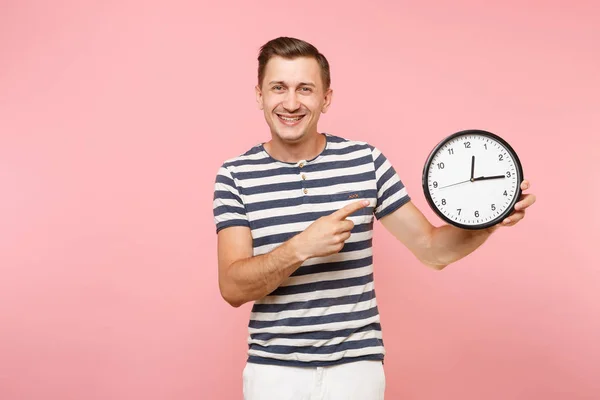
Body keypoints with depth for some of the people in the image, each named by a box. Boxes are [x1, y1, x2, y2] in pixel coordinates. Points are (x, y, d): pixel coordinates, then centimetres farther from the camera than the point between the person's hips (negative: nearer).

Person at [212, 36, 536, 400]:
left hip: (355, 366, 0)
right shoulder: (236, 174, -5)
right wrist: (301, 247, -27)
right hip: (273, 370, 0)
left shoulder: (366, 161, -3)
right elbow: (232, 287, -12)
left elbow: (432, 249, 0)